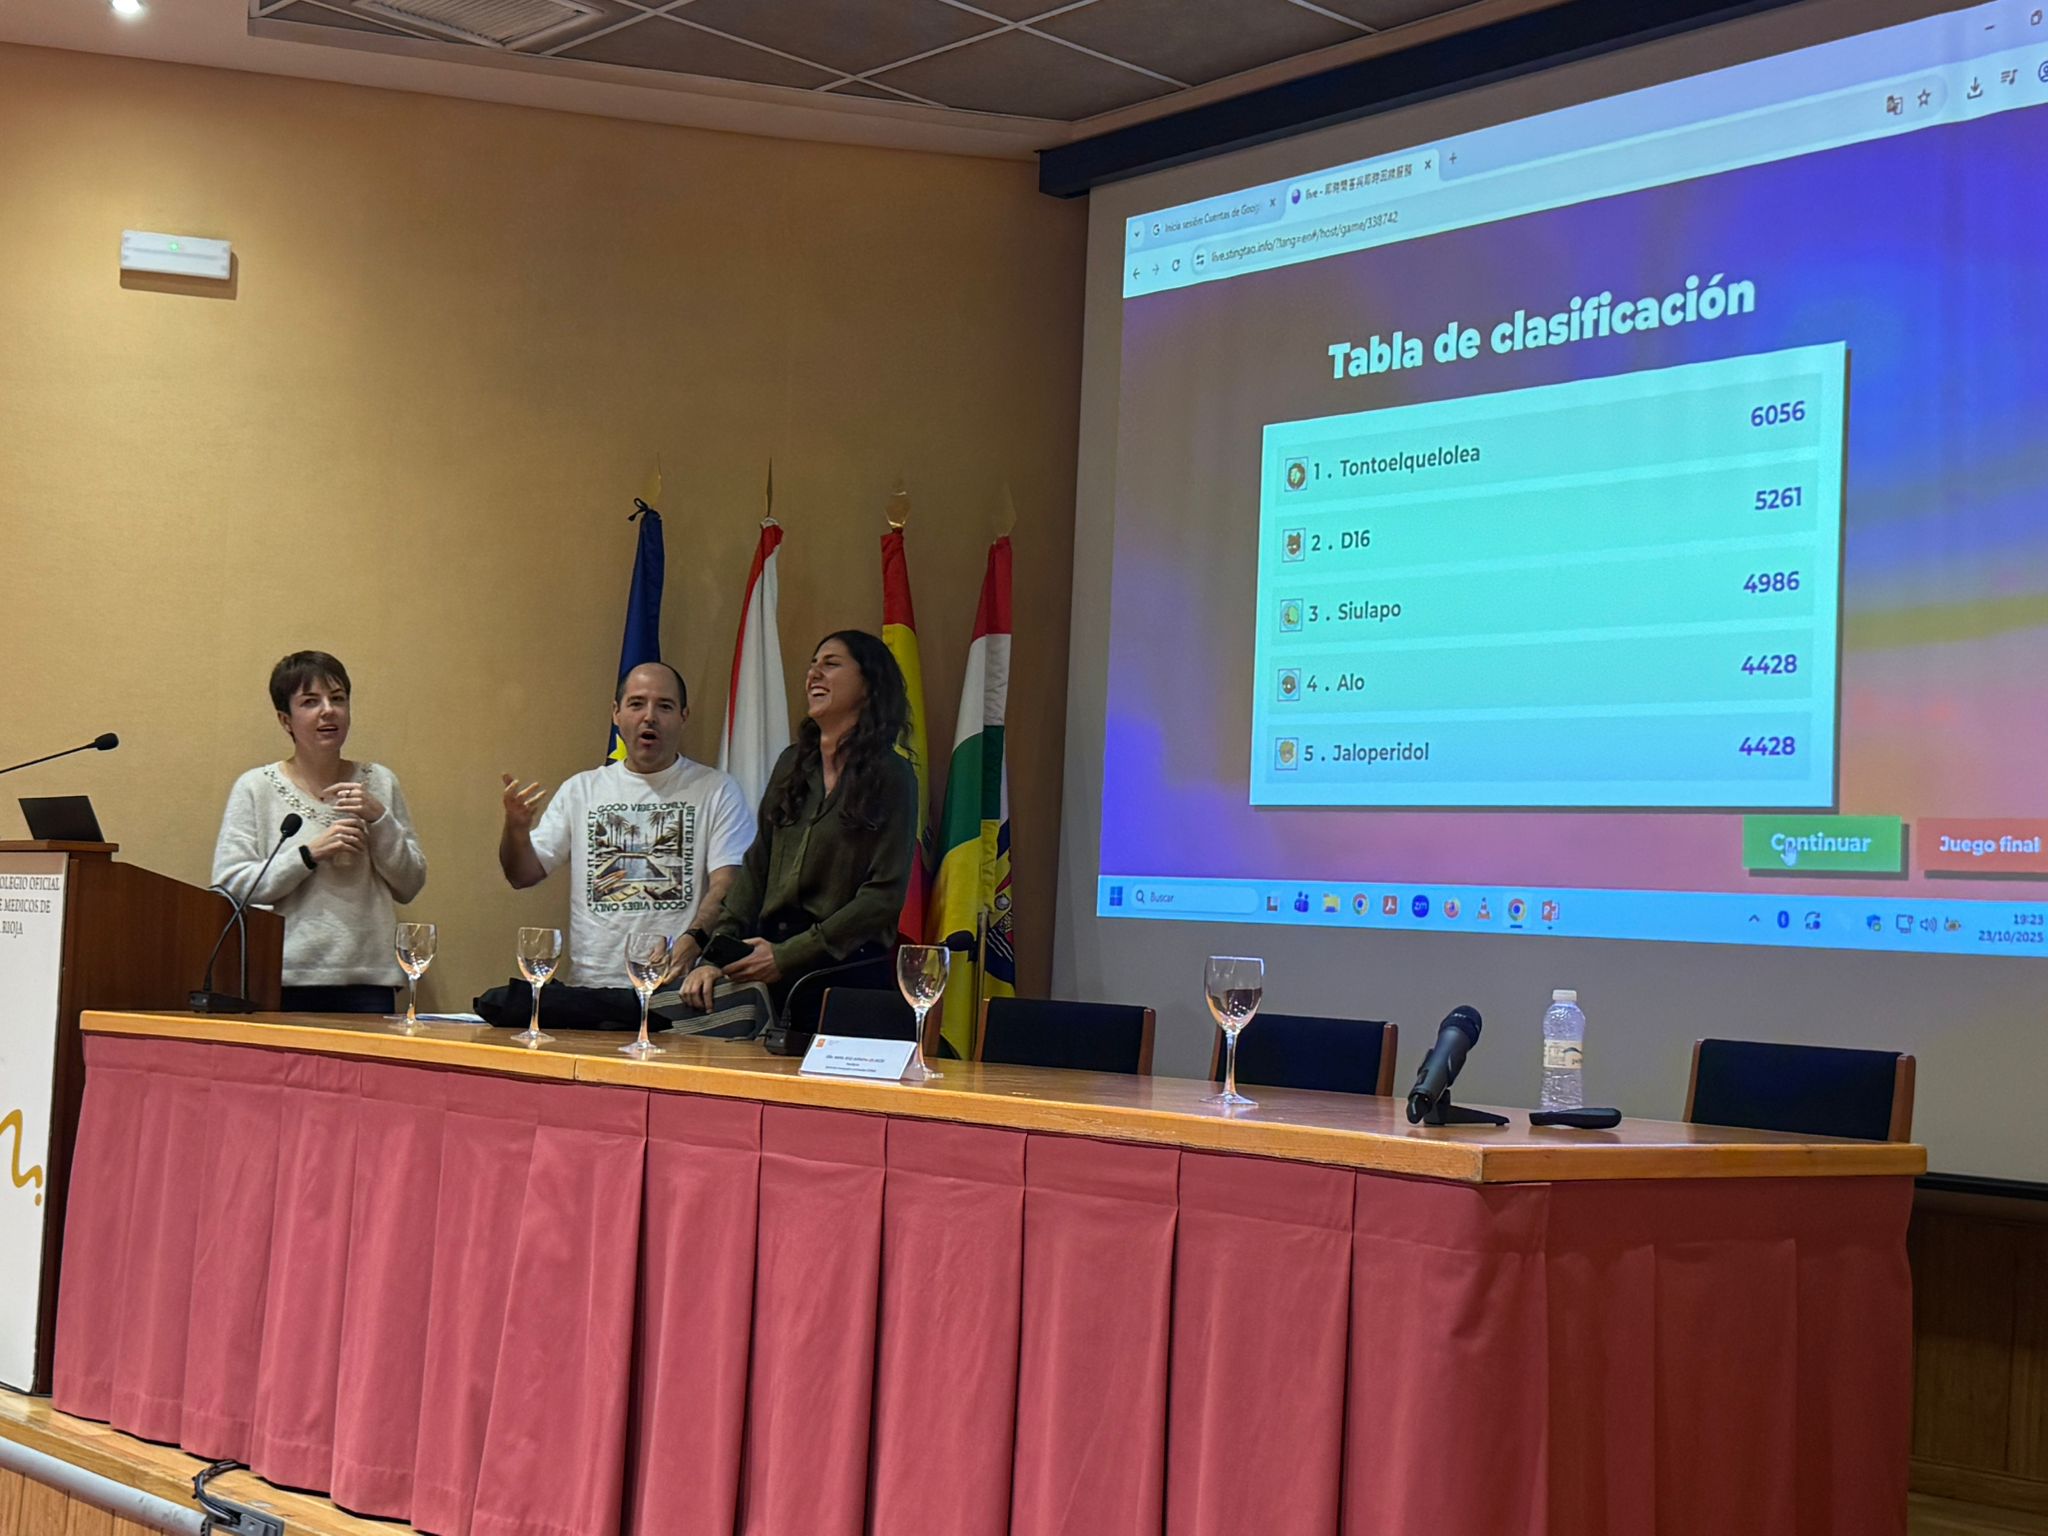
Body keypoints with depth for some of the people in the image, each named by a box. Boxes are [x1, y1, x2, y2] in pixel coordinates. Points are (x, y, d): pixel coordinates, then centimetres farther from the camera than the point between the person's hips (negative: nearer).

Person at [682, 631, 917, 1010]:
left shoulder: (891, 776, -1)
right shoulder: (792, 764, 18)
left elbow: (884, 894, -7)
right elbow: (755, 869, 15)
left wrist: (787, 957, -12)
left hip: (844, 965, -6)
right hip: (768, 950, 6)